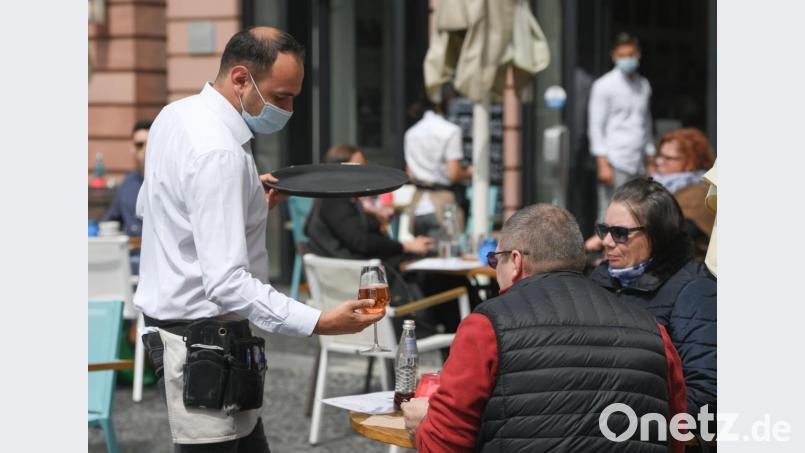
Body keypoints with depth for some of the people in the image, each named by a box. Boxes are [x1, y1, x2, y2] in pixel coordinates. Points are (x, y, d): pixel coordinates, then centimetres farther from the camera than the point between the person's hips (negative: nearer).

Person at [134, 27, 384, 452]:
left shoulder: (175, 116, 7)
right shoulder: (218, 151, -24)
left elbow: (147, 205, 23)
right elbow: (228, 283, -29)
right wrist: (319, 322, -33)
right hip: (204, 339, -11)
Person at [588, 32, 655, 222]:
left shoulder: (644, 85, 16)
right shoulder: (604, 85, -1)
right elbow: (596, 126, -5)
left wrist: (650, 160, 17)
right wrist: (603, 164, -12)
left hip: (639, 164, 6)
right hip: (615, 163, -6)